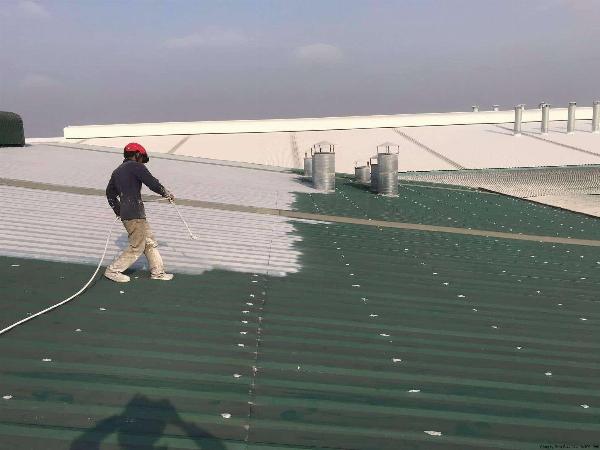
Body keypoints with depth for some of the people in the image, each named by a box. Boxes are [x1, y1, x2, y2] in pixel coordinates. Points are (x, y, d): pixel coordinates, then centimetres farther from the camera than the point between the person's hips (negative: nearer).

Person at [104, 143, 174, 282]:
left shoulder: (117, 171, 17)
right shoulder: (136, 166, -8)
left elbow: (110, 193, 21)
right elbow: (152, 183, -12)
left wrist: (118, 211, 23)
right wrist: (166, 193, 3)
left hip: (124, 213, 9)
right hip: (135, 215, -9)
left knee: (150, 242, 15)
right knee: (137, 248, 0)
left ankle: (157, 272, 19)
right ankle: (113, 271, 6)